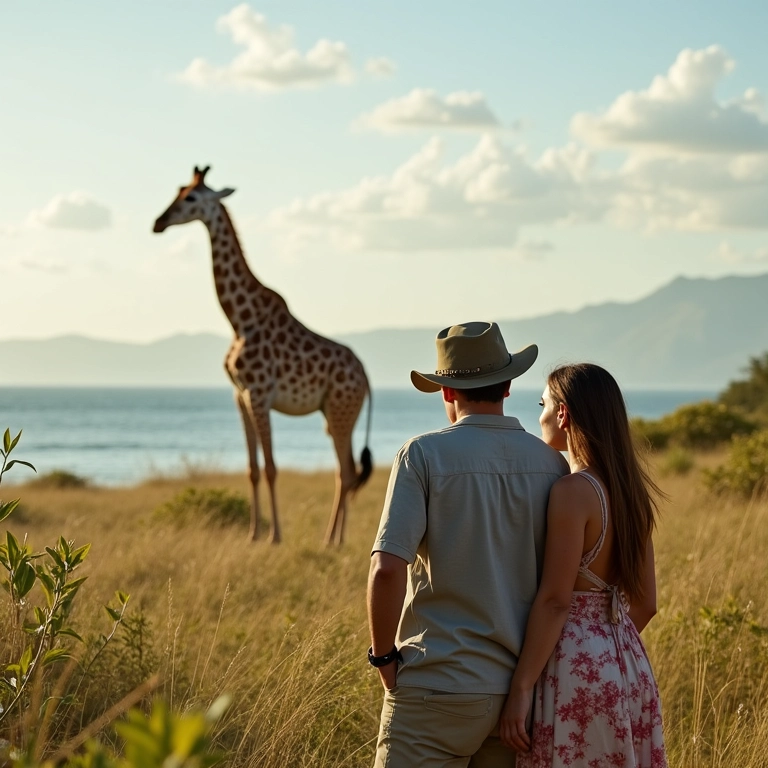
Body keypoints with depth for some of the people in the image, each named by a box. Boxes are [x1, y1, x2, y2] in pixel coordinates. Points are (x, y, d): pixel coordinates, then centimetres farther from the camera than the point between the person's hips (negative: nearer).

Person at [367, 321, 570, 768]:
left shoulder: (425, 455, -8)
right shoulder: (552, 464, 5)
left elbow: (388, 567, -17)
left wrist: (384, 654, -4)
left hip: (439, 685, -5)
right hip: (524, 691, 5)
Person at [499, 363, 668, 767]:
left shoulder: (573, 491, -15)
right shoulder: (630, 491, 9)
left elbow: (554, 599, -19)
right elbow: (645, 602, 13)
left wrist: (521, 688, -17)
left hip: (577, 665, -8)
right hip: (628, 665, 8)